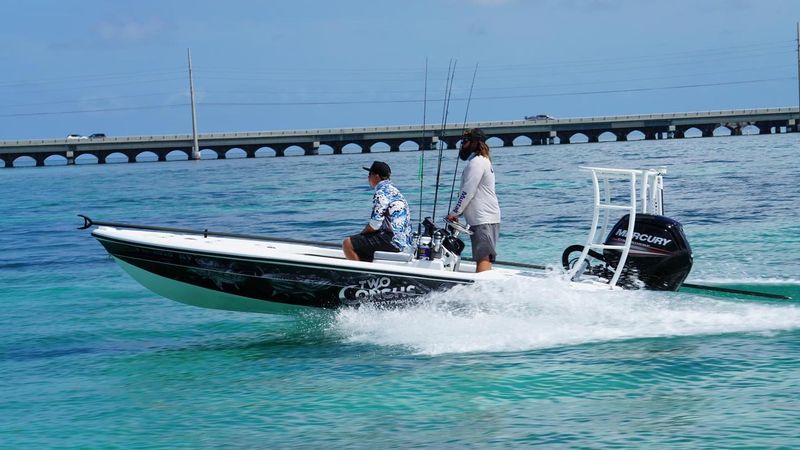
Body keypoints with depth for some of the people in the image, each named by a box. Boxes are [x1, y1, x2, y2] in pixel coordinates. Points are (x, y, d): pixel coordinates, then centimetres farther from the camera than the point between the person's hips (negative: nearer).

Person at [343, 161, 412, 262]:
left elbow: (375, 224, -17)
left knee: (348, 244, -13)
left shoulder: (381, 193, -13)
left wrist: (362, 233, 2)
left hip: (393, 241, -10)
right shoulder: (393, 191, 18)